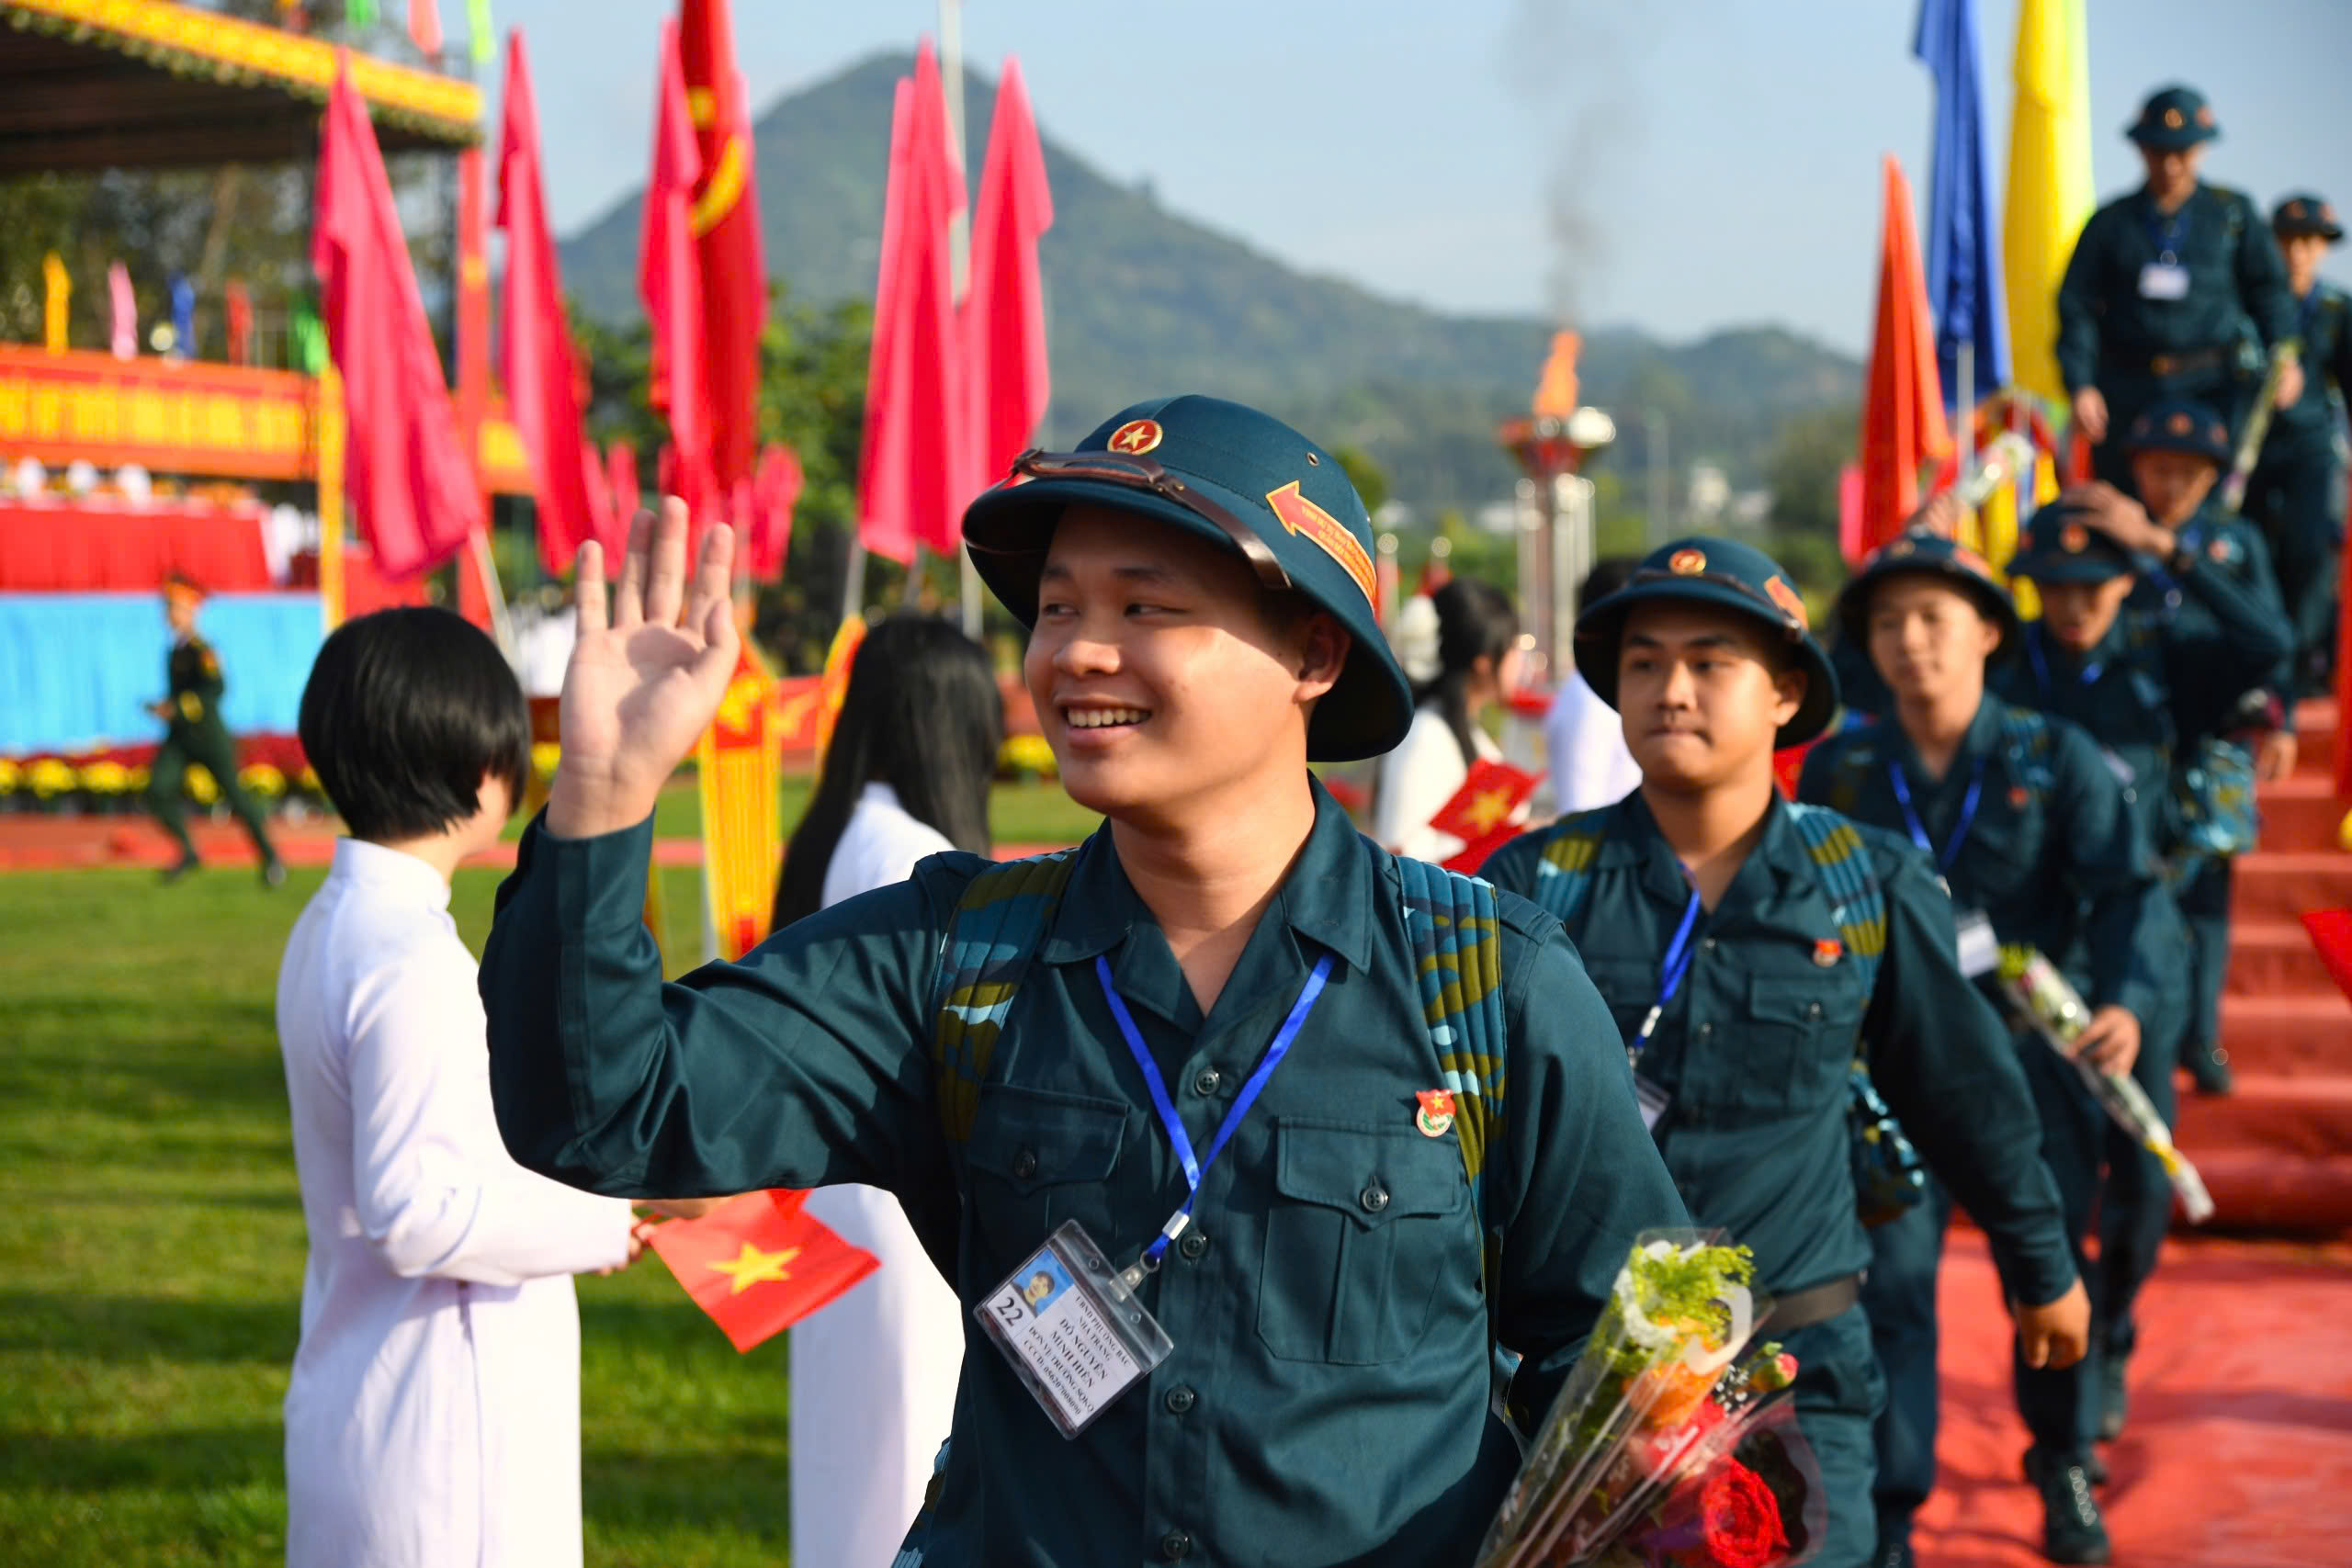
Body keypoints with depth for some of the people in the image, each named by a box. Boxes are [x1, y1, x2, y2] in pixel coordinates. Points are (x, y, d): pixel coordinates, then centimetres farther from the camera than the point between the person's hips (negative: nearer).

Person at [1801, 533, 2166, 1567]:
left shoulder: (2055, 758, -1)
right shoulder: (1839, 771, 4)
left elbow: (2125, 888, -8)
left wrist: (2125, 999, -25)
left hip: (2036, 1047, 0)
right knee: (1891, 1277, -8)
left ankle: (2064, 1469, 34)